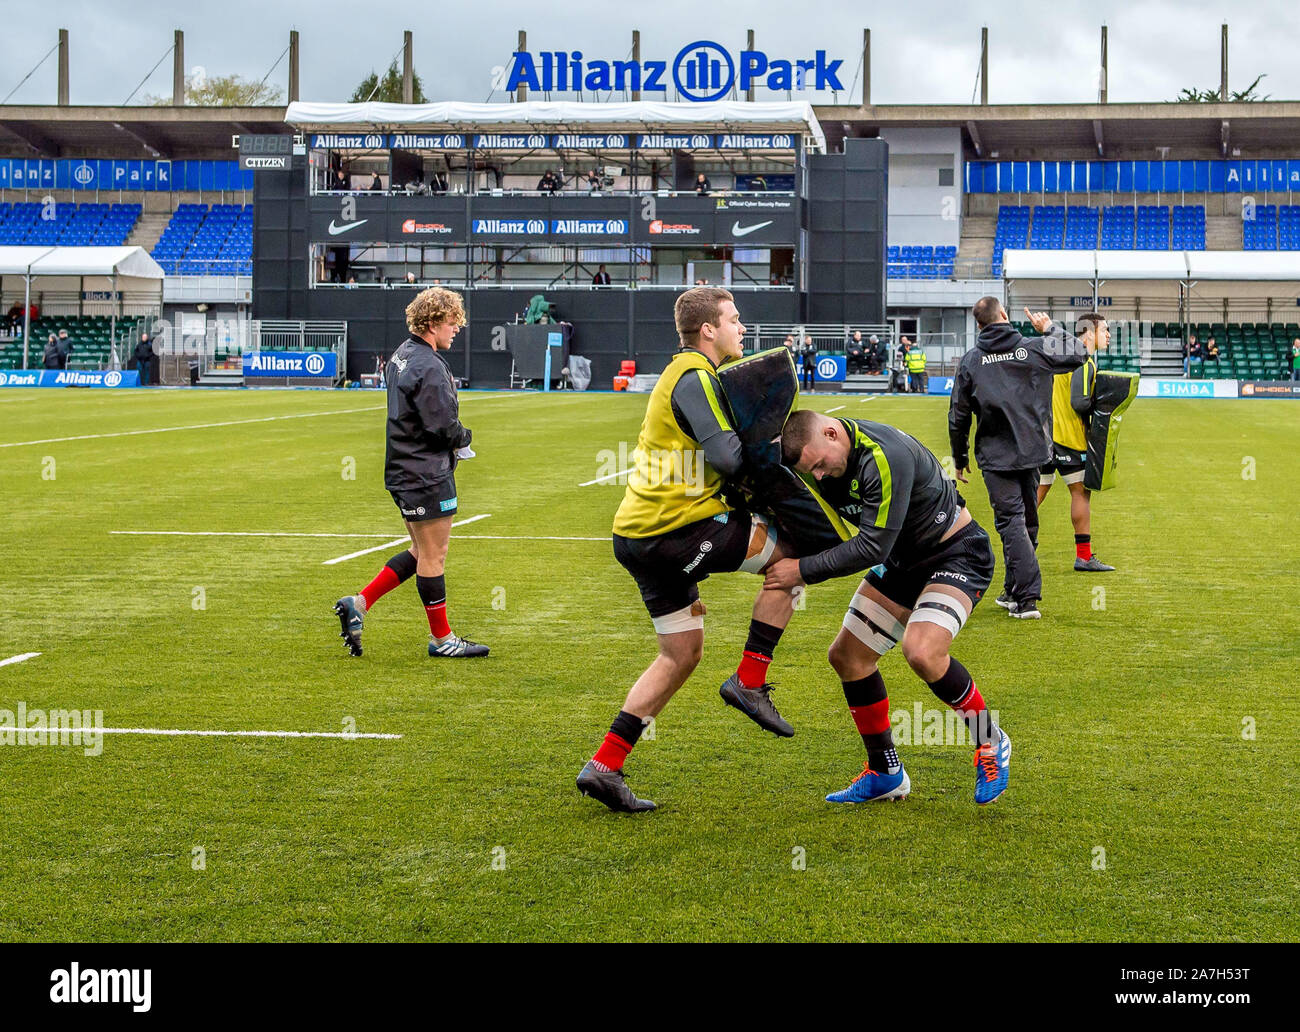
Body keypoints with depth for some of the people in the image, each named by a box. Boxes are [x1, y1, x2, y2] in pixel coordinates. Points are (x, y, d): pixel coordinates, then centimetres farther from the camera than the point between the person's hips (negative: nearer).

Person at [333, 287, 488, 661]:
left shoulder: (402, 355, 13)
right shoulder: (429, 367, -19)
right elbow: (443, 425, -23)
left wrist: (454, 439, 9)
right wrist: (465, 438, -1)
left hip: (405, 472, 10)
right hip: (427, 475, -10)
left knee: (421, 553, 17)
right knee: (433, 558, 1)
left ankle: (358, 603, 13)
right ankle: (441, 638, 10)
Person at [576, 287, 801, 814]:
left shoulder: (688, 374, 20)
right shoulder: (694, 378, -13)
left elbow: (718, 453, 23)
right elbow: (725, 456, -24)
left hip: (639, 533, 10)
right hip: (675, 531, -10)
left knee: (682, 653, 17)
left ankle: (604, 766, 14)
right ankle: (749, 681, 2)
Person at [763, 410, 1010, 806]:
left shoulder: (885, 456, -33)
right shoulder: (830, 458, -6)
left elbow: (872, 547, -31)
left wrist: (803, 570, -25)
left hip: (958, 554, -9)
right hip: (903, 561, 9)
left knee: (921, 651, -29)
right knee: (847, 655, 5)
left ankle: (991, 744, -5)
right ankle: (885, 773, 19)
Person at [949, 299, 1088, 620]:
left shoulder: (971, 360, -3)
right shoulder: (1034, 349, -3)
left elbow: (958, 416, 1)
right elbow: (1078, 354, 10)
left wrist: (959, 458, 13)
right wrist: (1050, 328, 19)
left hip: (996, 456, -2)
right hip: (1032, 451, 2)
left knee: (1011, 522, -3)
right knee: (1027, 522, 15)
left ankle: (1027, 598, -13)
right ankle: (1014, 591, 26)